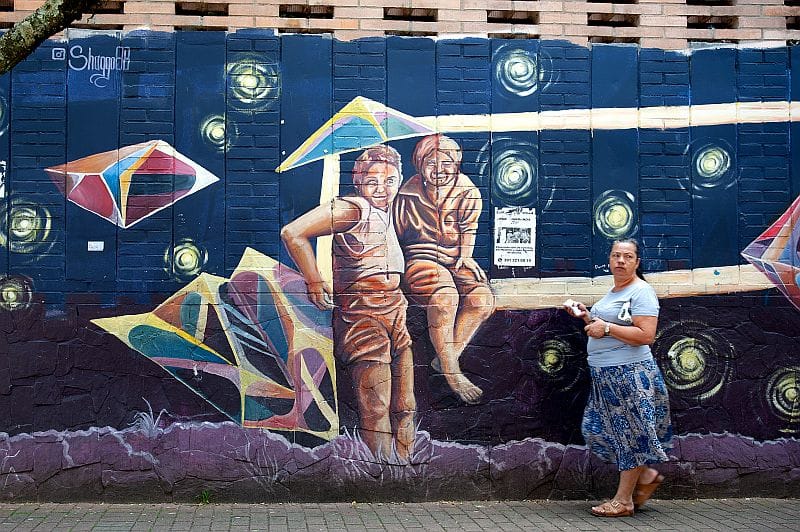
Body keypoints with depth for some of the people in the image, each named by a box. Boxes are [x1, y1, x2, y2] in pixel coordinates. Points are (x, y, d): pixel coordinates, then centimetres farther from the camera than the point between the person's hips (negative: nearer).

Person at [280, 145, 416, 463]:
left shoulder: (388, 214, 16)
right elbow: (293, 233, -17)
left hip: (397, 318, 8)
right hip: (362, 320, -8)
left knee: (405, 409, 9)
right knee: (376, 414, -10)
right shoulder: (352, 209, -10)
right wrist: (315, 282, -13)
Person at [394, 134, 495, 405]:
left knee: (482, 300, -26)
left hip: (456, 257, 4)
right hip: (420, 257, -3)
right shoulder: (409, 192, -2)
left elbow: (468, 229, 14)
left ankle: (446, 358, -9)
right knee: (444, 298, -35)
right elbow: (399, 234, 6)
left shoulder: (468, 192, 4)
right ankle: (451, 372, -21)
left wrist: (465, 257, -1)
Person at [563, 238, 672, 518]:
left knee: (629, 432, -1)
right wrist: (587, 317, 11)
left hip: (630, 374, -10)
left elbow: (645, 336, -21)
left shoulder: (641, 291, -11)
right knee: (598, 429, 10)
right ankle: (646, 475, 24)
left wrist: (606, 328, -19)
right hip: (605, 376, 10)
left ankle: (623, 500, 8)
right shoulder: (612, 293, 17)